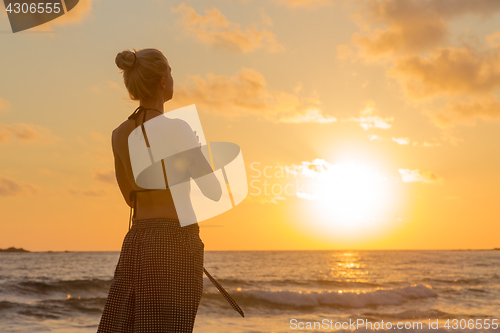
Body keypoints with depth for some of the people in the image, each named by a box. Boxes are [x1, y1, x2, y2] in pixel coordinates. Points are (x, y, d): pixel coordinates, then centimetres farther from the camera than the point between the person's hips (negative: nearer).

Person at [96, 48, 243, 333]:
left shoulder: (119, 135, 8)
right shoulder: (177, 128, -14)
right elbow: (214, 191, -8)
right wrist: (197, 154, 11)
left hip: (137, 243, 7)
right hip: (177, 246, -7)